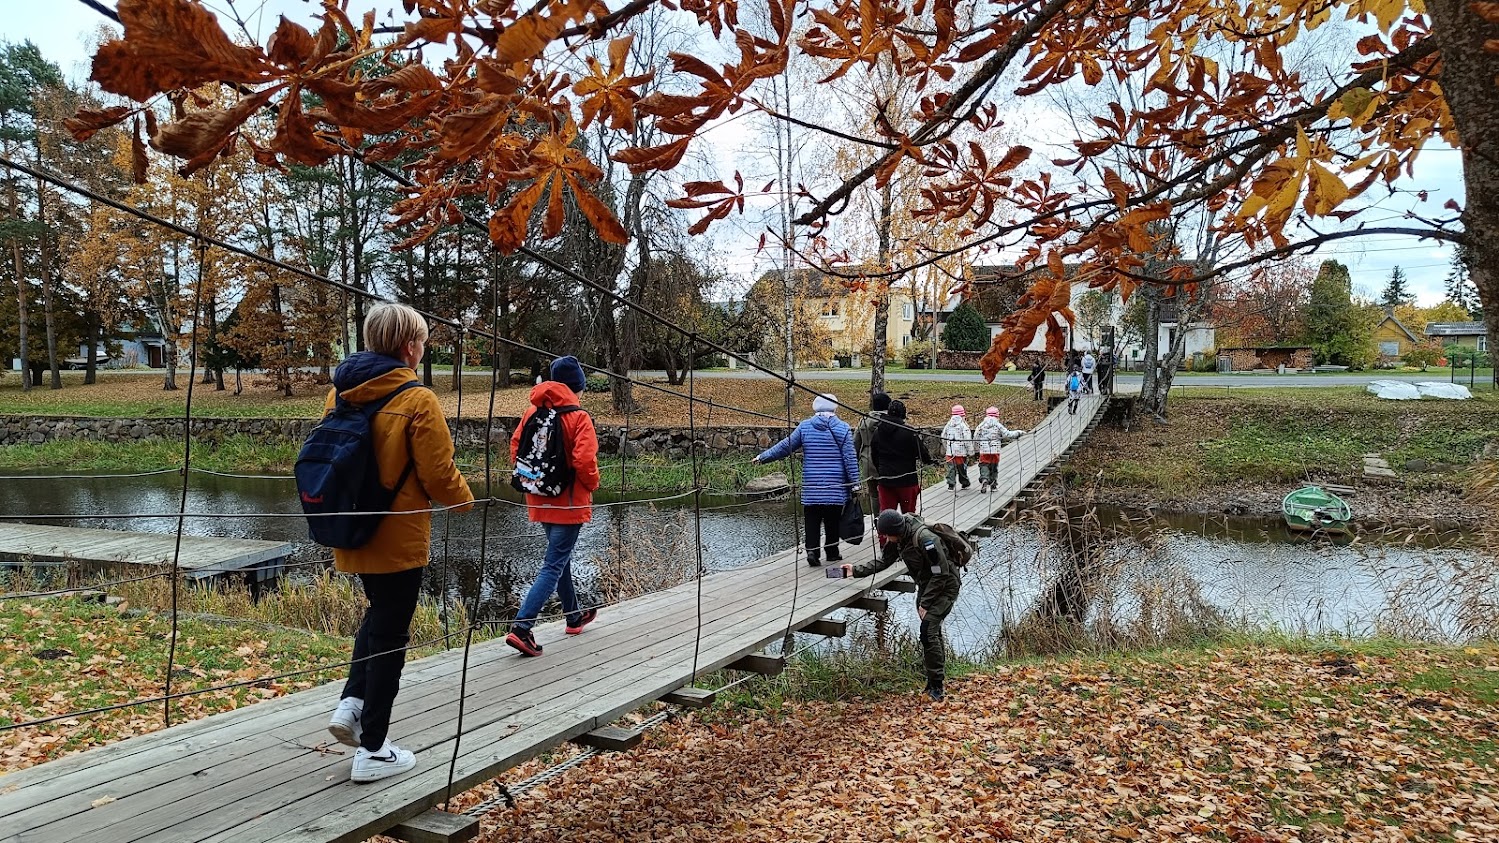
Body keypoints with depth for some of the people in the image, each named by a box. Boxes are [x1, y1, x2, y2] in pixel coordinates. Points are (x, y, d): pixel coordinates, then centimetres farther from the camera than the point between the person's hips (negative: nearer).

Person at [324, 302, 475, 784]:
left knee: (378, 613, 28)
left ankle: (351, 704, 16)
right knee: (389, 635, 6)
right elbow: (439, 476, -16)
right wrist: (466, 501, 4)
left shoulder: (339, 392, 2)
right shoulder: (416, 401, -18)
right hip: (398, 538, -6)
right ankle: (373, 750, 14)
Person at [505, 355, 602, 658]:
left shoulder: (532, 412, 2)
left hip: (539, 500, 7)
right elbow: (584, 461, -22)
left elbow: (515, 447, 5)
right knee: (554, 565, -4)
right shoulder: (578, 417, -15)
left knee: (560, 556, 22)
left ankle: (574, 616, 38)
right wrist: (593, 484, -3)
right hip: (569, 502, -7)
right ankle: (521, 627, -16)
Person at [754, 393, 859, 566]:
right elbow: (850, 459, -3)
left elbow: (784, 447, 5)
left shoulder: (804, 427, 2)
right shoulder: (843, 428, -2)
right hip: (836, 487, -1)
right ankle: (832, 552, 17)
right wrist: (854, 484, 2)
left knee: (812, 520, 5)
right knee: (832, 520, 9)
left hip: (811, 487, 1)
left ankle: (812, 550, -8)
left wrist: (762, 457, 16)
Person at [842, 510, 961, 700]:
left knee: (928, 630, -18)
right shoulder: (898, 538, -6)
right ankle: (939, 671, 36)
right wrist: (856, 571, -1)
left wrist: (925, 603, -22)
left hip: (945, 586, -9)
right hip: (926, 585, 9)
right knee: (932, 630, 18)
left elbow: (941, 574, -27)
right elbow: (883, 561, 6)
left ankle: (935, 685, -11)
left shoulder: (926, 539, -32)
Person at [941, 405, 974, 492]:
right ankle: (965, 483, 24)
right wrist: (970, 452, -4)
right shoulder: (964, 425, -9)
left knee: (951, 468, 5)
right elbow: (967, 440, -11)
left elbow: (943, 438, 14)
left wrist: (945, 449, 25)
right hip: (961, 451, -3)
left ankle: (951, 484, -2)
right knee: (962, 468, 9)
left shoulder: (948, 424, 7)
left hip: (950, 451, 3)